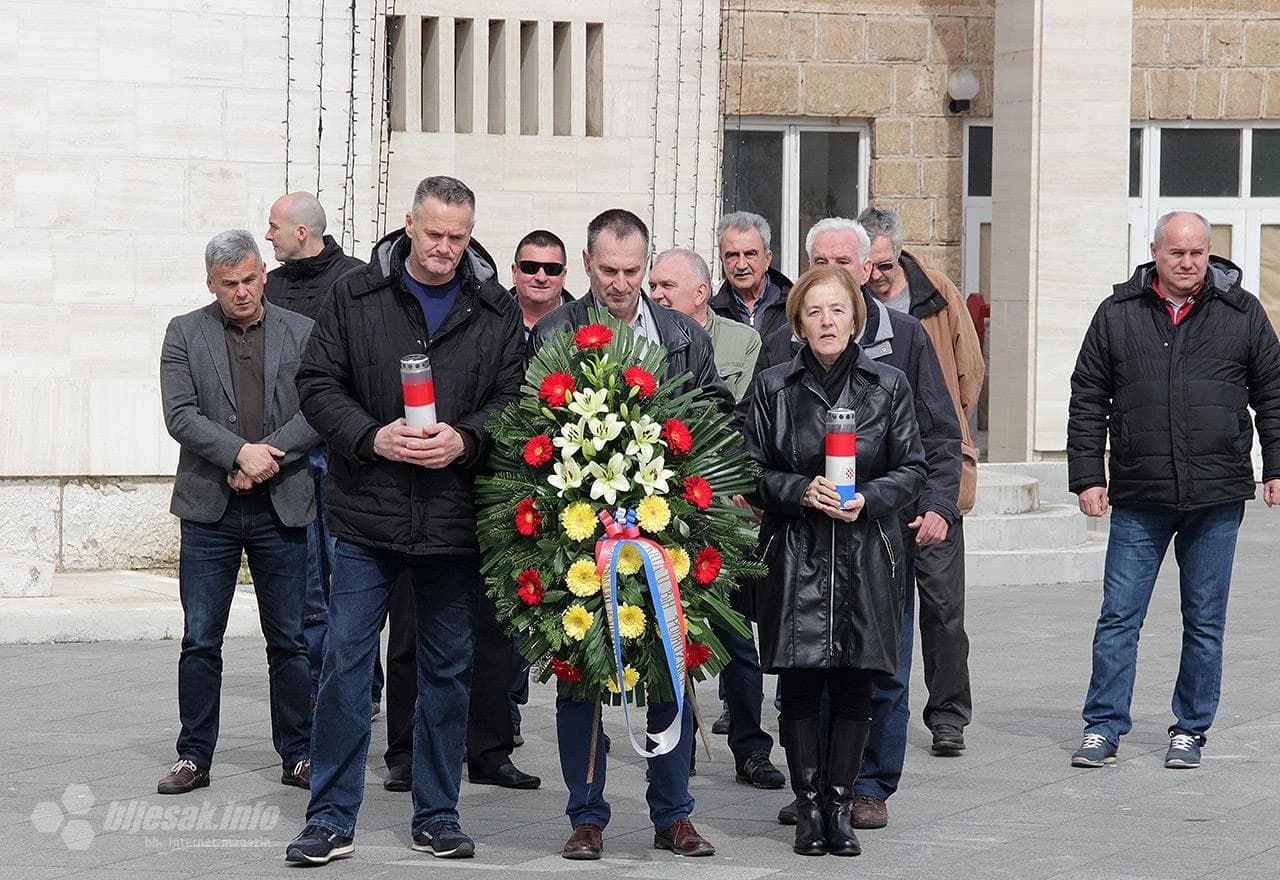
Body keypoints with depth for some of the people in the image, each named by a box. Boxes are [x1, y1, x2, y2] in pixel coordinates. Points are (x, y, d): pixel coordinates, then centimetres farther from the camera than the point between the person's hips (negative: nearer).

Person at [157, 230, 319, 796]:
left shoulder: (301, 333, 5)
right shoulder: (185, 334, 4)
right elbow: (180, 414, -6)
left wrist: (267, 458, -14)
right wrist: (240, 453, -17)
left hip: (283, 507, 0)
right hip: (210, 508, 0)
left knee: (289, 640, 5)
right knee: (200, 641, 2)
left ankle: (298, 754, 14)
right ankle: (194, 757, 10)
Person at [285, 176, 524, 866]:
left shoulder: (496, 311, 4)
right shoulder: (355, 297, 1)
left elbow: (516, 397, 3)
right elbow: (317, 384, 0)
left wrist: (465, 439, -15)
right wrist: (371, 436, -15)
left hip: (455, 521, 1)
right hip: (366, 516, -1)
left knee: (448, 671, 9)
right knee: (345, 666, -1)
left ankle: (436, 817, 20)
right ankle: (331, 821, 6)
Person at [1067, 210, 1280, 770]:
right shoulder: (1117, 315, 4)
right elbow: (1087, 401, 7)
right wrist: (1087, 476, 2)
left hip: (1217, 496, 0)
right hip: (1138, 496, 0)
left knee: (1205, 621, 6)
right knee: (1119, 616, -1)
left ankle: (1190, 730, 17)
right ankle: (1103, 729, 6)